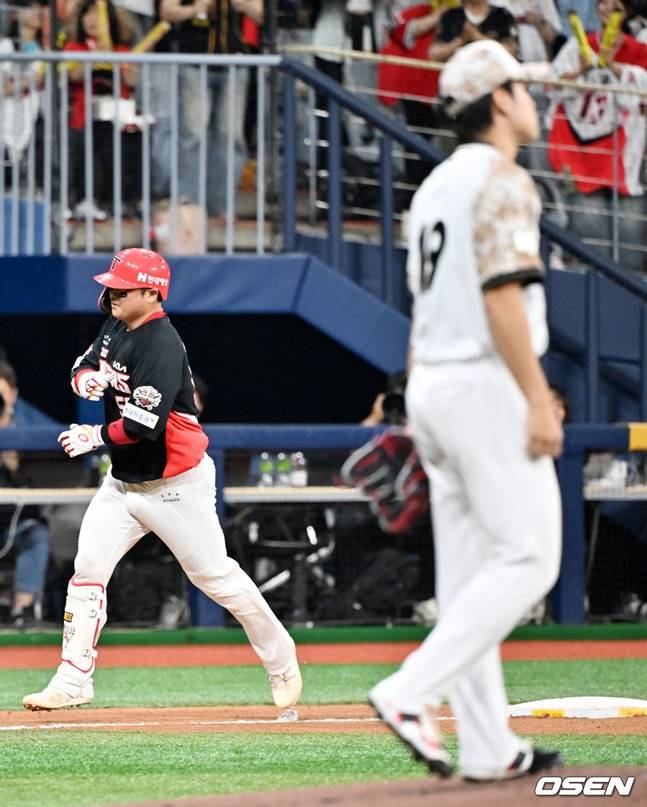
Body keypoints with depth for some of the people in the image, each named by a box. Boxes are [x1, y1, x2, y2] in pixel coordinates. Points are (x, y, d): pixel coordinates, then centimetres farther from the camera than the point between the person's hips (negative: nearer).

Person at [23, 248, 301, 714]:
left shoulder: (161, 345, -22)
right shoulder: (116, 329, 6)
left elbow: (144, 424, -29)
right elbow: (85, 367, 15)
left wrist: (95, 438, -18)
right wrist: (86, 378, -9)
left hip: (177, 484, -8)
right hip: (124, 481, 8)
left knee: (214, 575, -1)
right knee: (87, 571, -3)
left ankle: (282, 661, 16)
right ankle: (73, 681, -2)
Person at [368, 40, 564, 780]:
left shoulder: (436, 187, 17)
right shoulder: (502, 182, -11)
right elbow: (502, 297, -20)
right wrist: (538, 400, -21)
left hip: (431, 387, 9)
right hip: (488, 386, -9)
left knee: (466, 574, 7)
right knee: (527, 559, -7)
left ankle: (487, 747, 8)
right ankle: (411, 693, -16)